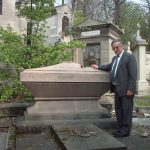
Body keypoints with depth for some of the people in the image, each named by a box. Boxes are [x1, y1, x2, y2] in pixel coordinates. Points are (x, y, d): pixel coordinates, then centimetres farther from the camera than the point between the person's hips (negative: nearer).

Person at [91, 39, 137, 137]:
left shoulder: (129, 57, -10)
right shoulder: (115, 58, 15)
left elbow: (133, 74, -15)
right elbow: (110, 67, 33)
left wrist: (130, 89, -20)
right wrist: (98, 67, 27)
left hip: (126, 89, -8)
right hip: (117, 89, 9)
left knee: (127, 110, 1)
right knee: (118, 110, 15)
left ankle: (126, 130, 10)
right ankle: (121, 128, 27)